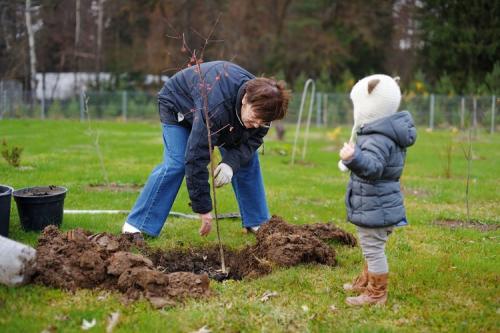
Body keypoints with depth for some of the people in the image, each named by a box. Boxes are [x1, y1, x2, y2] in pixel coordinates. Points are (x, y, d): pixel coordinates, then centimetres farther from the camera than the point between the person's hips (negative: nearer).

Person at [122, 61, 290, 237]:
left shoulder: (260, 105, -28)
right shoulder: (214, 109, -47)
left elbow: (253, 139, -14)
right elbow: (197, 158, -44)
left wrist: (231, 162, -36)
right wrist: (203, 208, -40)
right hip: (177, 105, -6)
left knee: (247, 158, -4)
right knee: (175, 163, -22)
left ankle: (257, 222, 7)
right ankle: (136, 225, -13)